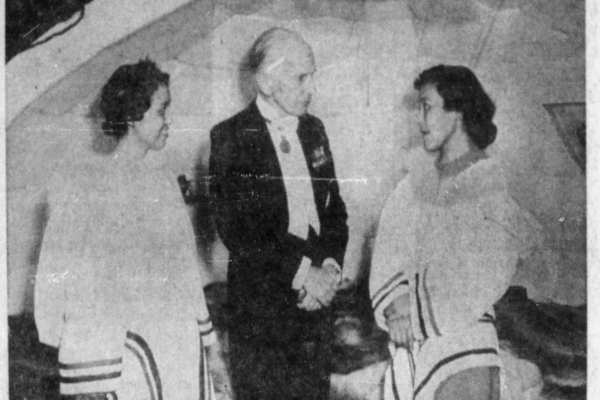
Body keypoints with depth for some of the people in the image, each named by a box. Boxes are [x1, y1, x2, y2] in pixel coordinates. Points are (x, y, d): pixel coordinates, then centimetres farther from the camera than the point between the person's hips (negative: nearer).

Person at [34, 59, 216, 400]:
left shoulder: (165, 183, 11)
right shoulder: (79, 183, -4)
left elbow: (187, 270, 12)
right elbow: (57, 275, -5)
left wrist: (206, 340, 9)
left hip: (180, 349, 5)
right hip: (114, 355, -4)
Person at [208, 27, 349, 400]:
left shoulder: (314, 129, 12)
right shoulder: (230, 137, -6)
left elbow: (335, 207, 13)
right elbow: (235, 228, -14)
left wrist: (330, 266, -3)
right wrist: (301, 271, -16)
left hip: (316, 300, 5)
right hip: (259, 306, -5)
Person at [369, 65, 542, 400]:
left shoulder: (489, 181, -2)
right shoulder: (414, 185, 9)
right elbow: (390, 252, 5)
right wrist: (395, 305, -13)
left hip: (464, 338, -4)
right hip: (410, 342, 4)